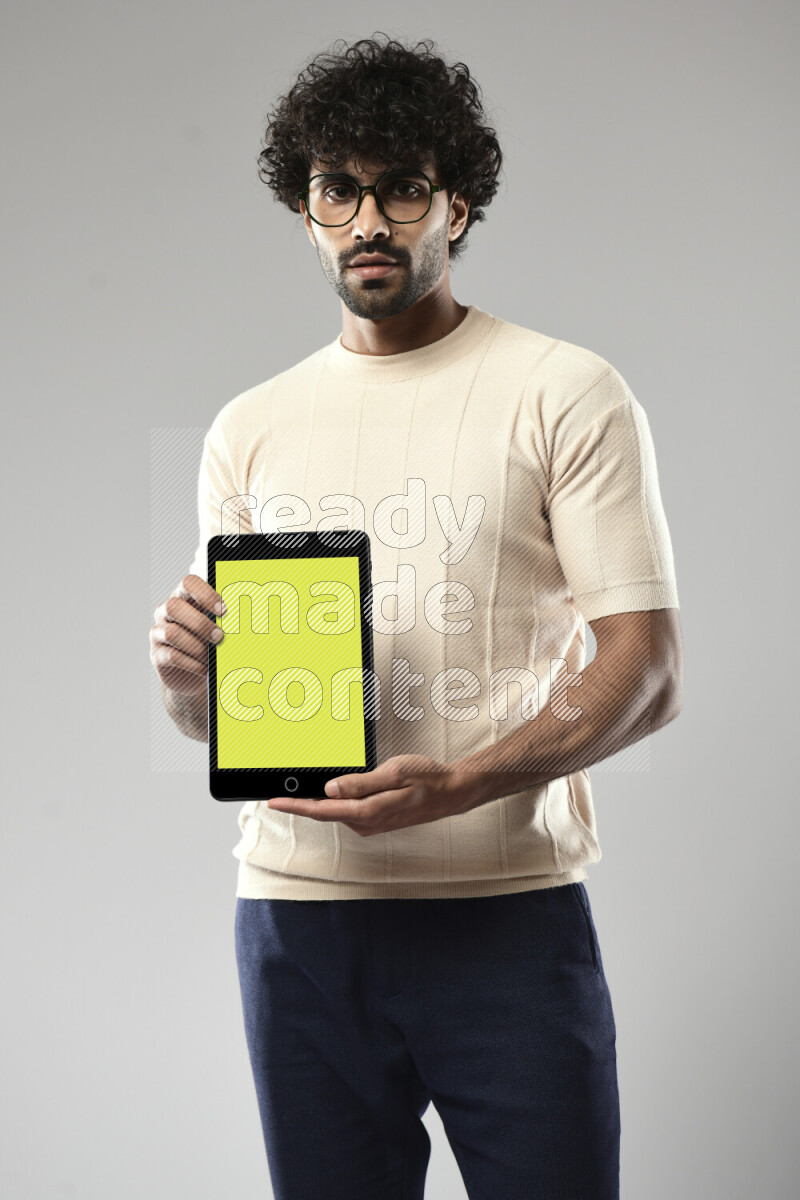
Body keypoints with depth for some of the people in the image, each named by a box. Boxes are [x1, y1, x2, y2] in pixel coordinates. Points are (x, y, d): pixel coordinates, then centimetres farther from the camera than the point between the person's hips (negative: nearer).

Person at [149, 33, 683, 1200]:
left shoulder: (565, 393, 1)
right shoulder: (248, 429, 13)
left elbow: (648, 671, -6)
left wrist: (461, 785, -22)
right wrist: (181, 666, -8)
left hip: (509, 909, -3)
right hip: (297, 913, 3)